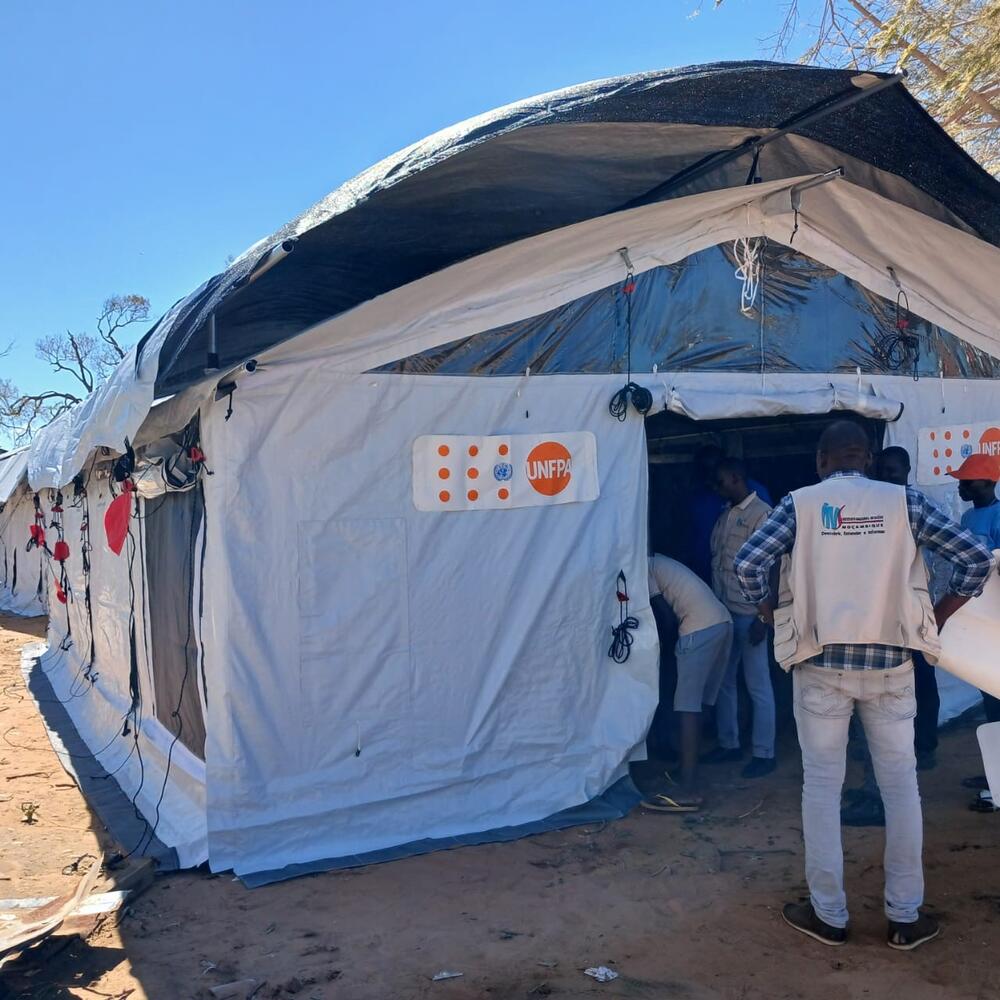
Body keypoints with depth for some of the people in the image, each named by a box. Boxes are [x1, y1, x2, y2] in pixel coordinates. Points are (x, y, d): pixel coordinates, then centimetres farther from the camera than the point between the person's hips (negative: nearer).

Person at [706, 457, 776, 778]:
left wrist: (763, 617, -16)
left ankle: (764, 753, 13)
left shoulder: (761, 514, -11)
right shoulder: (725, 514, 12)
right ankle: (728, 743, 28)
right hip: (723, 610, 8)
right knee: (723, 680, 15)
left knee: (758, 685, 3)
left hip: (749, 613, -8)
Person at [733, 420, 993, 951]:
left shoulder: (800, 503, 0)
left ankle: (828, 915, 17)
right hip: (890, 662, 1)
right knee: (900, 784, 12)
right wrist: (937, 616, 8)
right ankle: (906, 917, 21)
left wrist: (773, 613, 4)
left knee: (822, 785, 9)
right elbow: (976, 557, -2)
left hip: (821, 661, -1)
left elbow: (747, 562, -12)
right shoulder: (902, 500, 2)